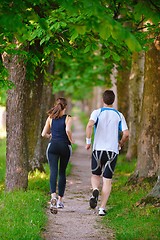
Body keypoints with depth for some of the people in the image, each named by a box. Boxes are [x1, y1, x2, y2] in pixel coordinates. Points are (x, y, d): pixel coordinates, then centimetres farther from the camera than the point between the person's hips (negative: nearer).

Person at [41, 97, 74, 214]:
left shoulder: (50, 118, 6)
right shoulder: (68, 118, -3)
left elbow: (44, 134, 6)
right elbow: (68, 130, -21)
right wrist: (71, 140, -3)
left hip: (53, 146, 1)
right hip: (65, 146, -1)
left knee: (53, 171, -8)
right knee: (62, 172, 12)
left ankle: (53, 196, -33)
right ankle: (60, 200, 17)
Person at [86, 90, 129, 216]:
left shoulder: (97, 112, -1)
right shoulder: (119, 115, 4)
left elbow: (90, 125, -20)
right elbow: (126, 134, -4)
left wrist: (88, 141, -8)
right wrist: (120, 144, 15)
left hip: (98, 149, 0)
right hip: (113, 151, 0)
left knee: (95, 175, 19)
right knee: (107, 180, 5)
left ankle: (95, 190, -14)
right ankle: (102, 208, -2)